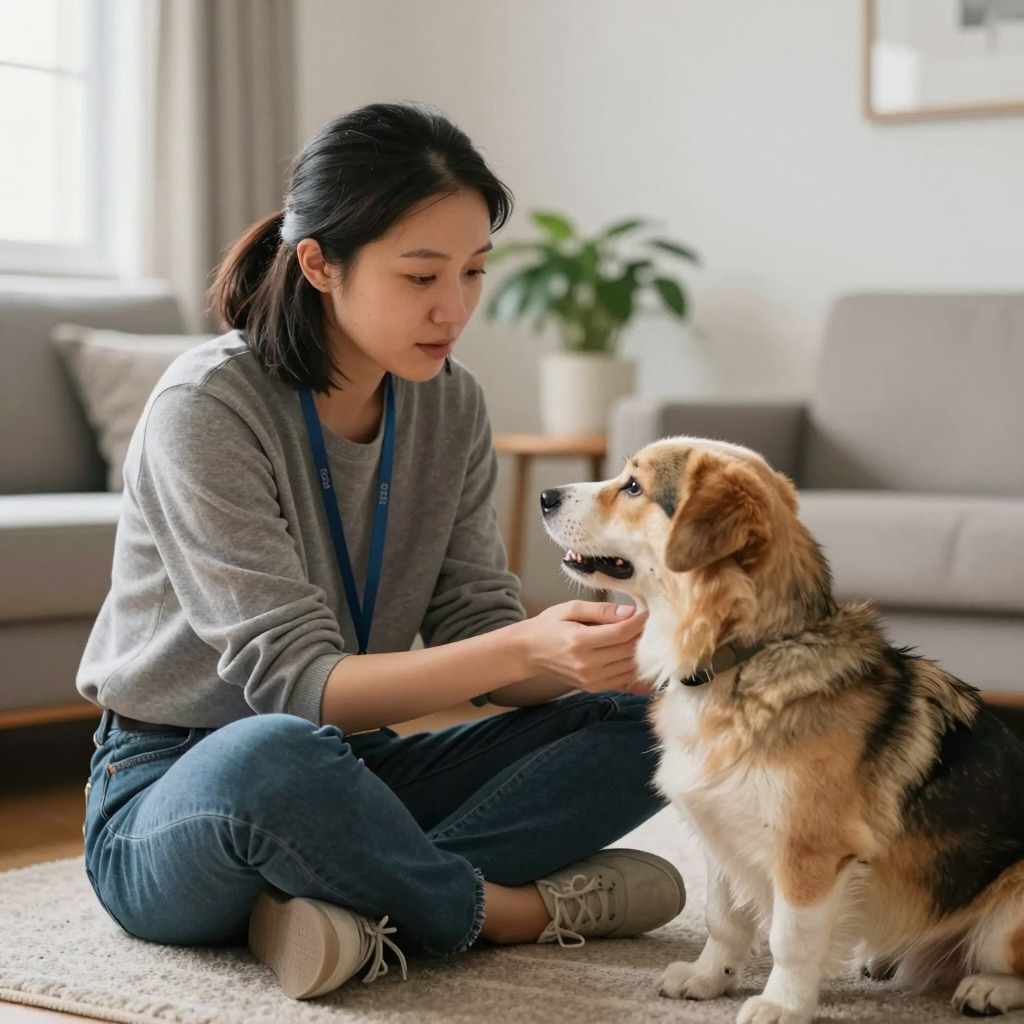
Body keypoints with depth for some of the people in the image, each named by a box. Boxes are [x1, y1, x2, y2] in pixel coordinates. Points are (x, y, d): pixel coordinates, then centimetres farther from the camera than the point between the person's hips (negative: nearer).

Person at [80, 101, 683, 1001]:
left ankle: (356, 902, -25)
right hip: (172, 803, -6)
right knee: (277, 756, -42)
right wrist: (527, 648, -38)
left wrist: (610, 653, -24)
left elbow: (477, 637, -2)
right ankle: (514, 910, -16)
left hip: (351, 776, 7)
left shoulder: (449, 404, 1)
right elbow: (293, 681, -25)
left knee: (641, 722, -10)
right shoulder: (208, 407, -19)